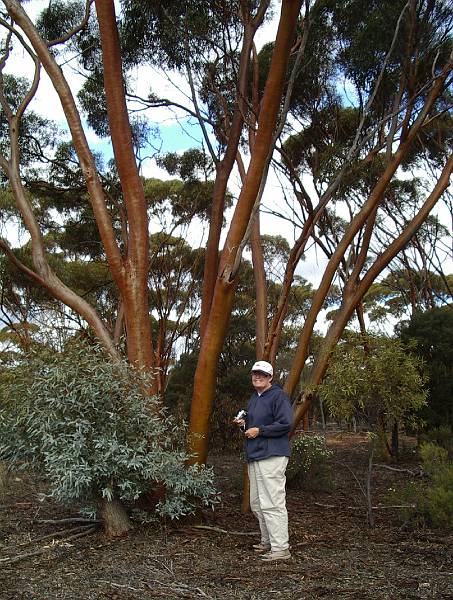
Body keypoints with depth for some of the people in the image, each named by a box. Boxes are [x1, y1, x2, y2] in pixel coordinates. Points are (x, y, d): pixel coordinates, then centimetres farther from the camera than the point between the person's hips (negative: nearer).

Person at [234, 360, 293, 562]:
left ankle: (281, 549, 1)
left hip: (272, 456, -10)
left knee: (272, 503, -8)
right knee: (257, 503, 16)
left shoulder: (278, 395, -10)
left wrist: (259, 430, -17)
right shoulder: (253, 398, 18)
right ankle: (267, 541, 30)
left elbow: (285, 424, -19)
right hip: (254, 455, 10)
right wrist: (244, 423, 9)